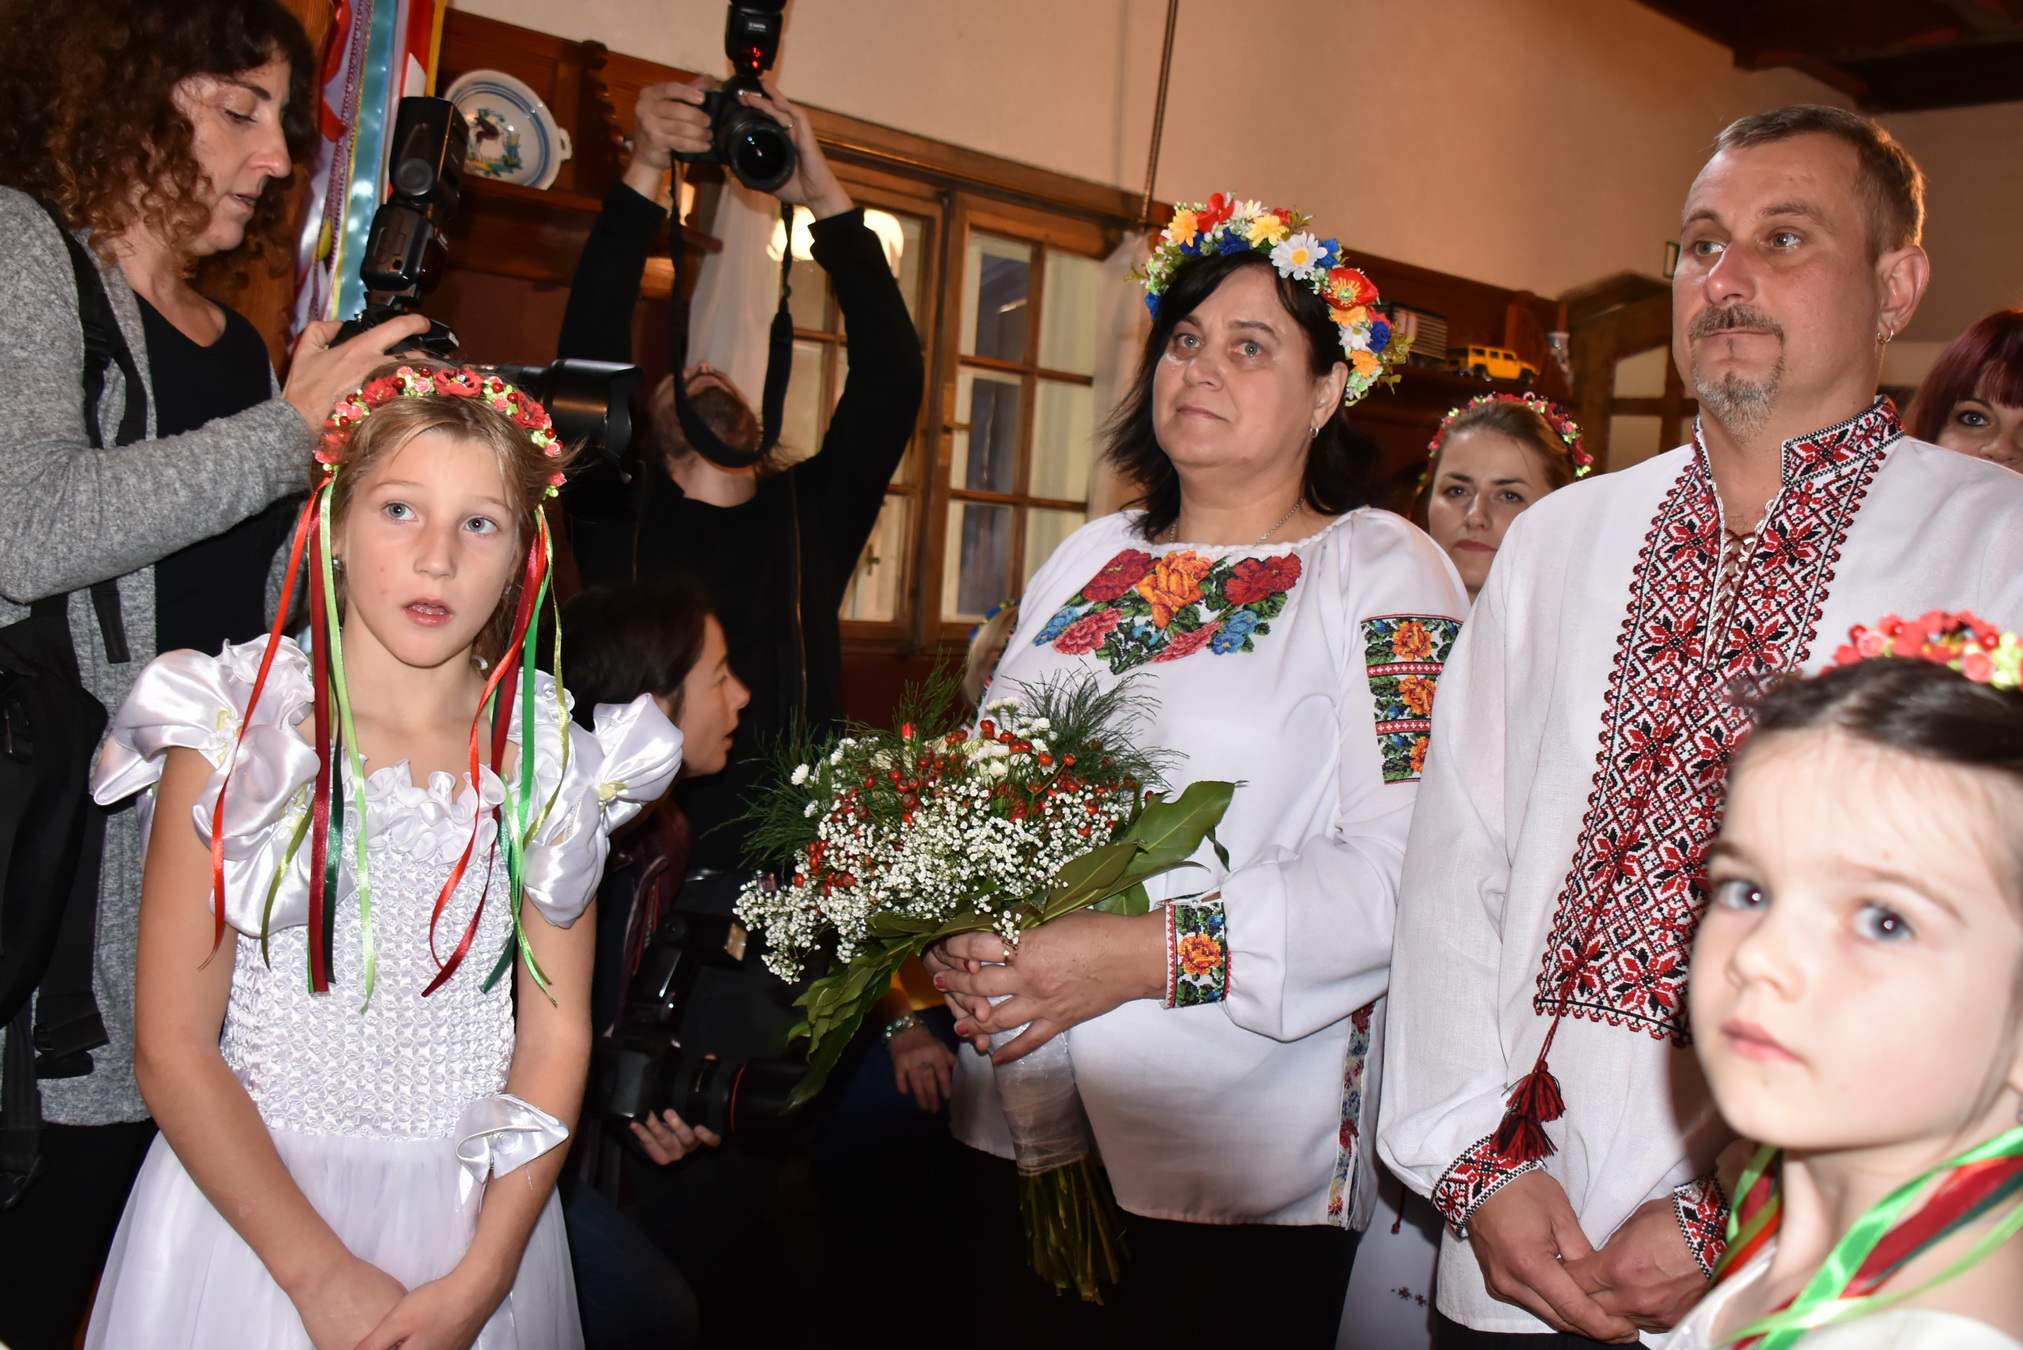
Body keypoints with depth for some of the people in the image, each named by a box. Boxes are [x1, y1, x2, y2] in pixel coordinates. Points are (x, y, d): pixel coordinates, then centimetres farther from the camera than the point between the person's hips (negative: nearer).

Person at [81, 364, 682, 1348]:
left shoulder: (550, 752, -4)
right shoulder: (235, 729, -9)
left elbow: (557, 1033, -3)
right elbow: (172, 1049, -10)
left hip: (480, 1220, 2)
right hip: (249, 1205, -2)